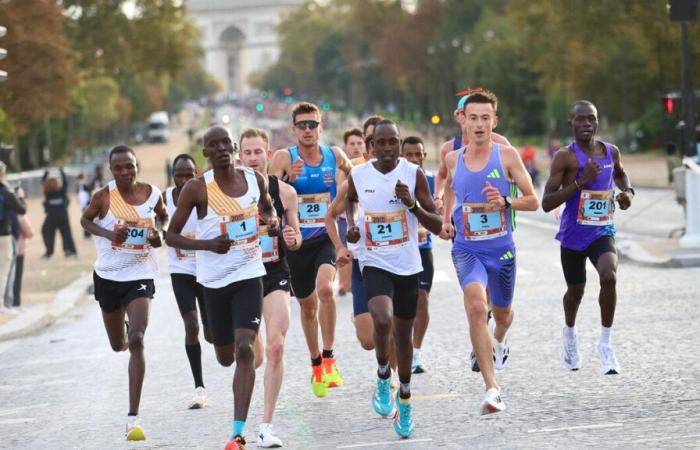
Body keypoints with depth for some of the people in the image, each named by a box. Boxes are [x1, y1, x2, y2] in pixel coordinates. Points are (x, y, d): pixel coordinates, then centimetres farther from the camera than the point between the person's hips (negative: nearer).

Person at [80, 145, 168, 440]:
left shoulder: (152, 193, -5)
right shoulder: (103, 197, -11)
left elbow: (163, 215, 16)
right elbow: (85, 220, 6)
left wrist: (158, 233, -6)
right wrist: (107, 233, -14)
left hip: (140, 275, -1)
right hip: (108, 275, 1)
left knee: (136, 341, -18)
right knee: (119, 345, 15)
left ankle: (133, 418, -17)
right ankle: (126, 334, 59)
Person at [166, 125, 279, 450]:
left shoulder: (255, 179, -1)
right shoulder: (197, 188, -10)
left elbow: (267, 207, 22)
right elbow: (172, 236, -6)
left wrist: (272, 220, -2)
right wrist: (208, 244, -21)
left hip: (249, 275, 0)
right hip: (214, 280, 0)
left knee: (244, 350, -17)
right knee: (225, 357, 13)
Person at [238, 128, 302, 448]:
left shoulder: (284, 192, 1)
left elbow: (295, 238, 11)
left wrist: (293, 239, -11)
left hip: (275, 274, 1)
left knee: (276, 345, -16)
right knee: (253, 357, 0)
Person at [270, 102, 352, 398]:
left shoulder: (335, 155, 0)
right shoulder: (284, 158, -6)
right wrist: (289, 180, -32)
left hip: (327, 237, -1)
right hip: (297, 241, 1)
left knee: (325, 287, -28)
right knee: (307, 305, 13)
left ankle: (329, 359, -17)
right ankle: (316, 365, 34)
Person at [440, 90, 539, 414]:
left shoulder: (507, 156, -6)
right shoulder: (453, 159, 1)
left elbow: (533, 201, -4)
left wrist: (505, 202, -21)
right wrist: (445, 220, 14)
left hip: (501, 249, 1)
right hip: (466, 249, -1)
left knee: (502, 313, 20)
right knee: (476, 305, -27)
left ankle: (499, 341, 62)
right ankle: (492, 389, -29)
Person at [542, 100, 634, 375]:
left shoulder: (611, 152, 1)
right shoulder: (566, 156, -13)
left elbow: (620, 174, 26)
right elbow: (547, 203, -19)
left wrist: (628, 191, 4)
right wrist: (581, 181, -27)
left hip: (602, 231, 2)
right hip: (573, 235, -2)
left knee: (609, 276, -26)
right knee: (575, 291, 15)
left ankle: (606, 342, -12)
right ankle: (569, 333, 48)